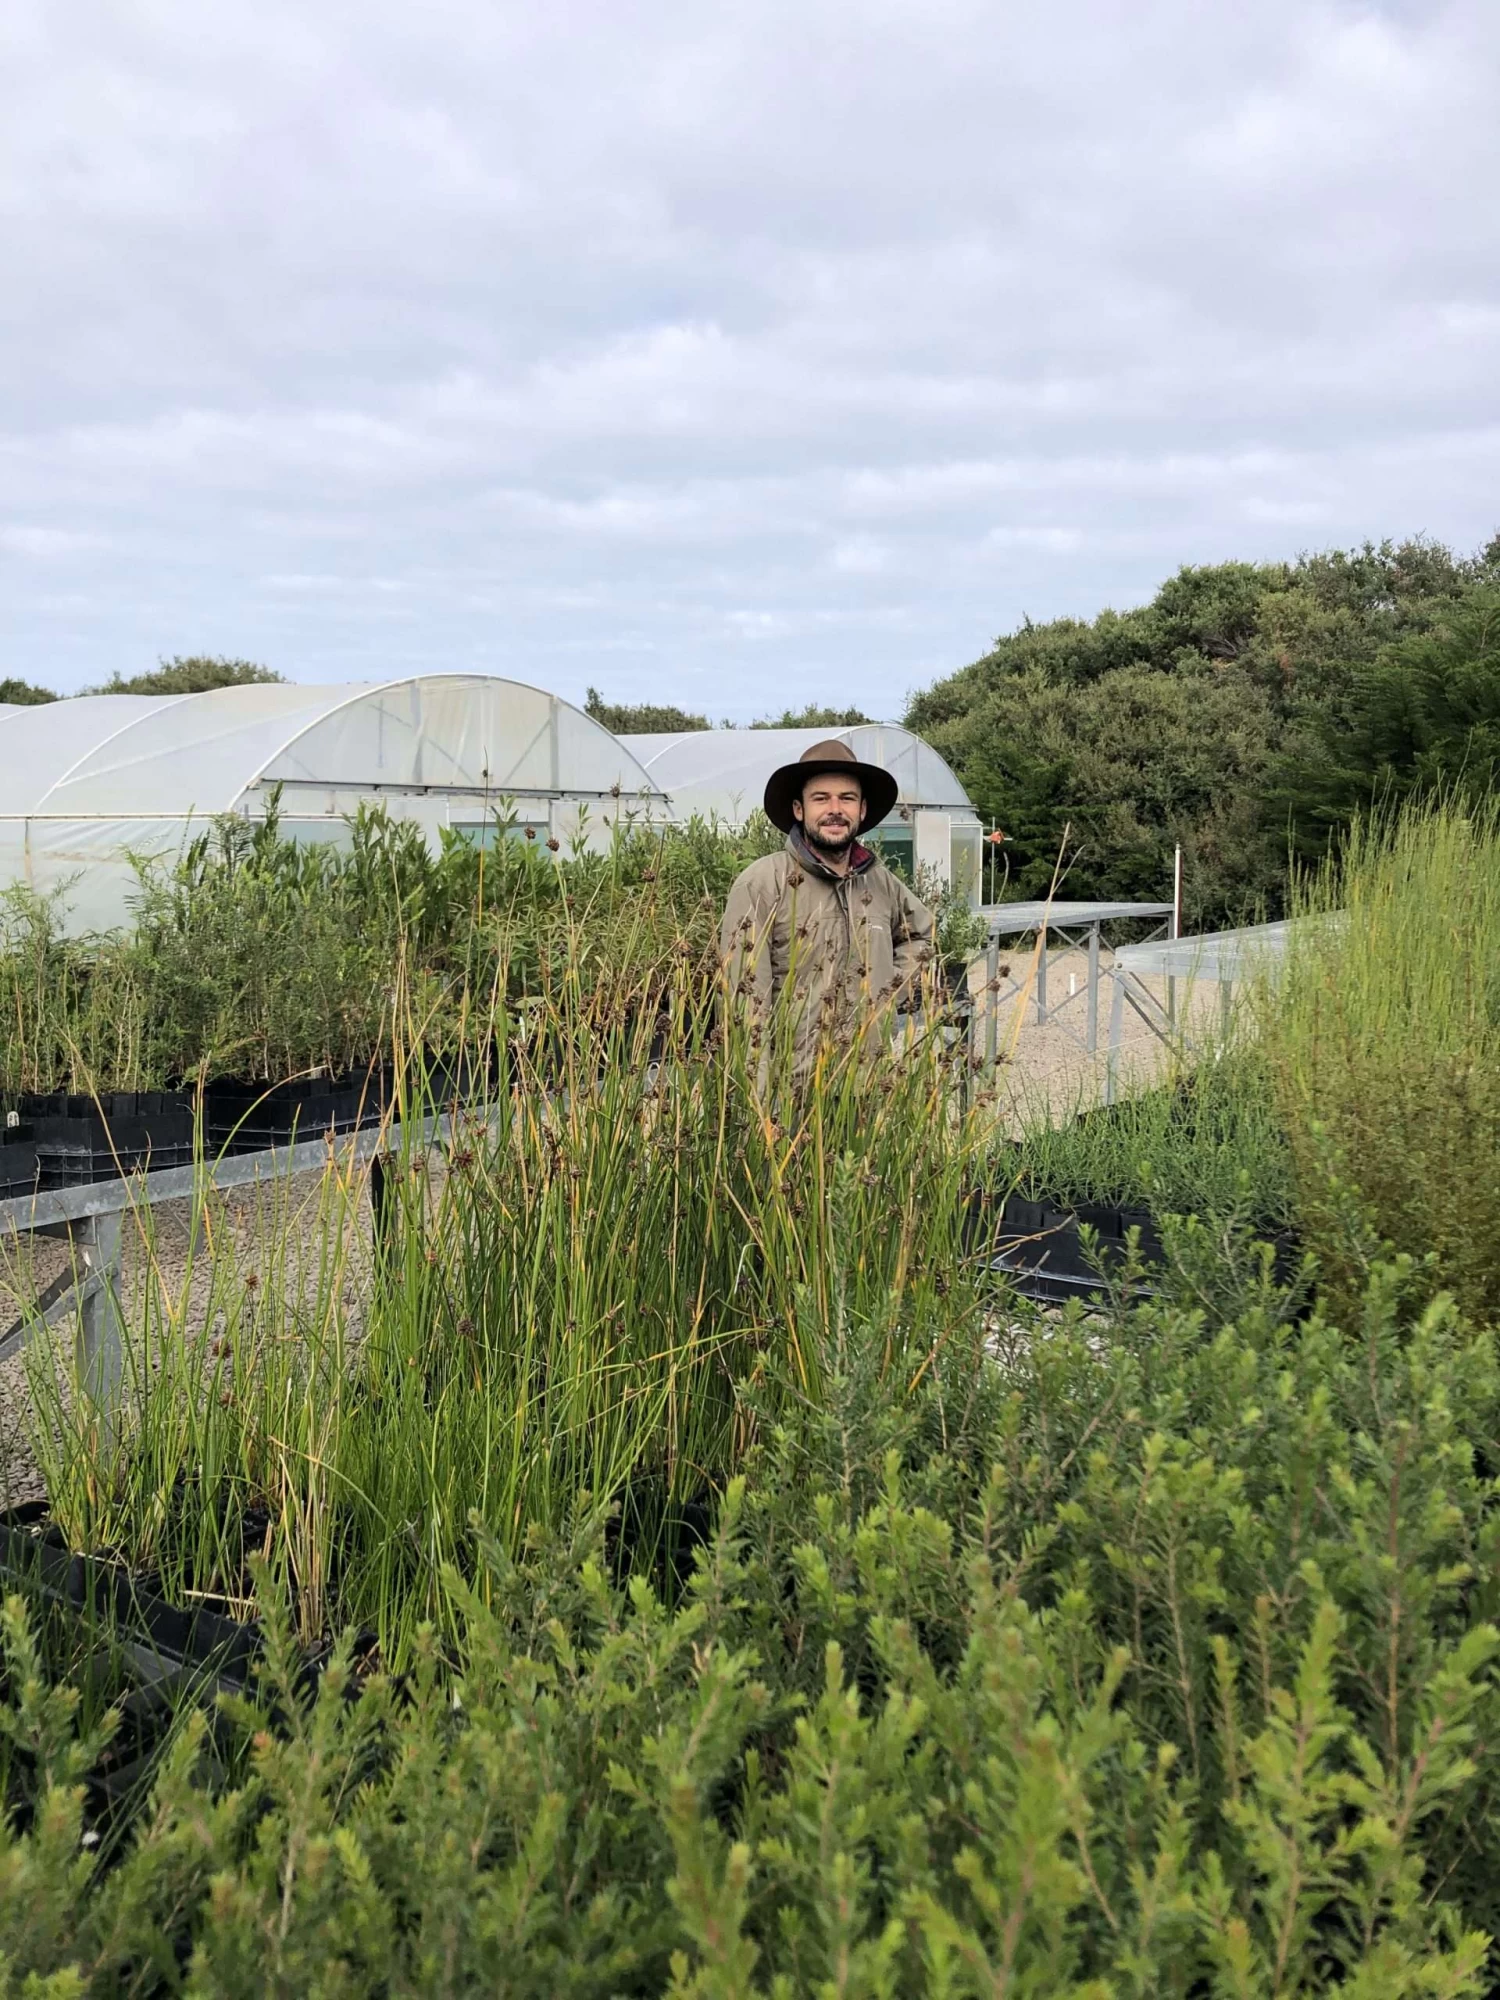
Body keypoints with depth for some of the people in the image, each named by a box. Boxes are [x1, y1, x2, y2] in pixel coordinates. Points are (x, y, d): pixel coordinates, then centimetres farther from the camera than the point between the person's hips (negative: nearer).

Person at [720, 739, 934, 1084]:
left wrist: (890, 994, 11)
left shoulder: (881, 882, 6)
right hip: (788, 1083, -5)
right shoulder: (762, 883, -12)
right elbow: (746, 999, -16)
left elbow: (920, 934, 27)